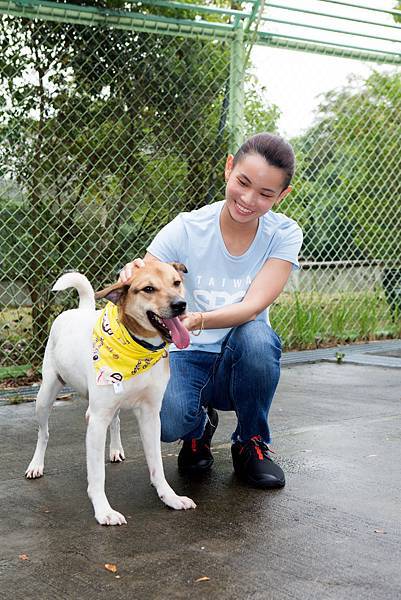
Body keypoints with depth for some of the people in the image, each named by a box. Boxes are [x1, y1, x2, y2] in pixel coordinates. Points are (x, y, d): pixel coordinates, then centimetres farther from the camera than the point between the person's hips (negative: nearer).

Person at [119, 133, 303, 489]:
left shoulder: (284, 235, -10)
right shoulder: (186, 229, -12)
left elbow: (254, 305, -24)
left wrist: (198, 321, -44)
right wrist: (132, 278, -40)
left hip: (245, 362, 1)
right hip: (188, 357, -1)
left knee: (255, 335, -35)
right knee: (169, 422, -33)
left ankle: (252, 444, -6)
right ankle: (199, 428, 9)